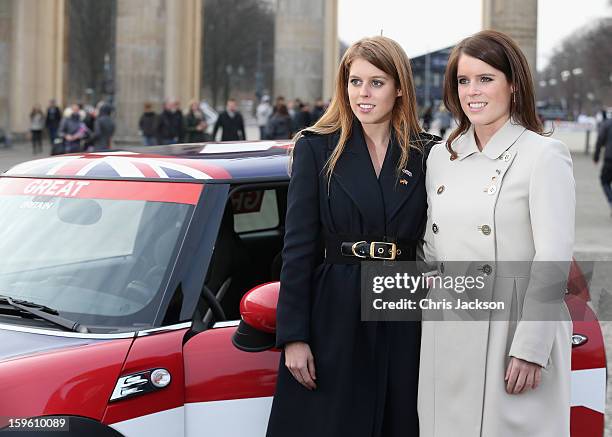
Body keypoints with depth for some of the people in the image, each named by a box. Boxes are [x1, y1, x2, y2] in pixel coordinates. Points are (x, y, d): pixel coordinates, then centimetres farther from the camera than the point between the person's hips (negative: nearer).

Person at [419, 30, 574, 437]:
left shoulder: (544, 155, -7)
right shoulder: (441, 158, 12)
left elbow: (553, 261, -12)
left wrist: (529, 349, -17)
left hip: (512, 331, -6)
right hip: (446, 338, 6)